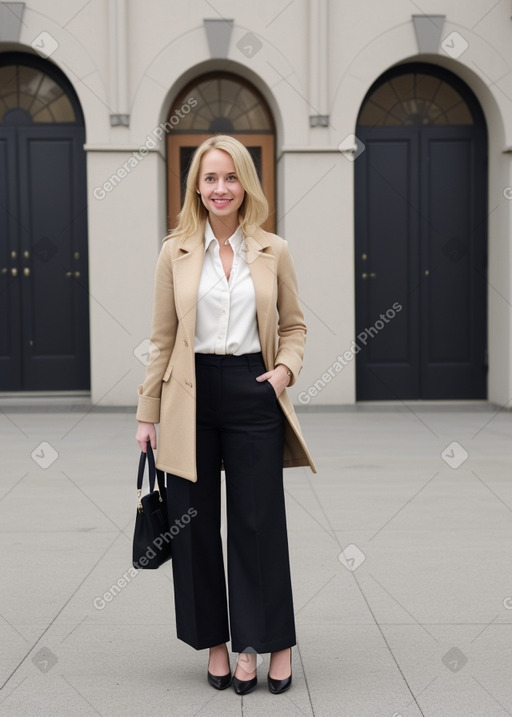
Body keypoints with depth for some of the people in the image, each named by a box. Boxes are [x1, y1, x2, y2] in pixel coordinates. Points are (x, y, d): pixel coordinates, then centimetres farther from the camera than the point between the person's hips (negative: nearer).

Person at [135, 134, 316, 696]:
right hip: (192, 397, 1)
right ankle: (216, 640, 21)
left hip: (253, 394, -1)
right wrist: (146, 414, 3)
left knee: (259, 521, 2)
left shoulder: (273, 253, 5)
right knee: (193, 522, 6)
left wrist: (287, 367, -8)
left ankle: (268, 641, 17)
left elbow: (294, 325, 13)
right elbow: (162, 337, 6)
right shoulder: (175, 253, 5)